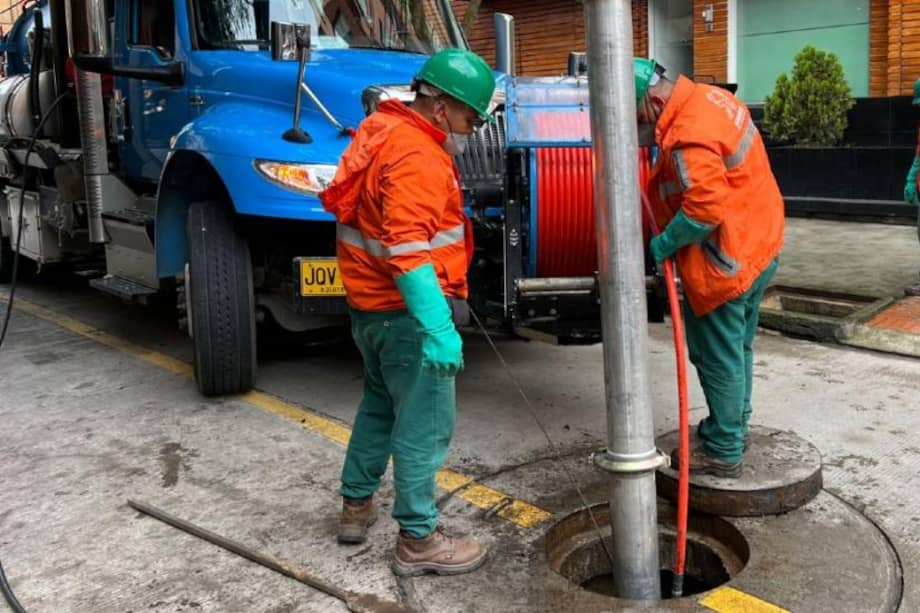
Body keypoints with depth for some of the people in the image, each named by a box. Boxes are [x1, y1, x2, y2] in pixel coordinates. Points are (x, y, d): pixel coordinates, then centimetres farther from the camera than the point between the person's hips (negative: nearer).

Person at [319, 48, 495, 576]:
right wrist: (438, 329, -34)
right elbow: (408, 250, -31)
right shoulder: (415, 155, -21)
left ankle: (357, 504, 38)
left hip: (372, 304, 10)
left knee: (381, 404, 24)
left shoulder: (385, 131, 12)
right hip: (406, 311, -10)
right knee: (424, 424, 0)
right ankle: (418, 540, 11)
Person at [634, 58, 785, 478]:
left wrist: (663, 245, -15)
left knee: (719, 357, 2)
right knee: (736, 349, 22)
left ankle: (723, 453, 15)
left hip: (725, 262, -10)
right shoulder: (708, 98, 6)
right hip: (757, 246, 10)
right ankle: (733, 427, 38)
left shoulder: (688, 135, -26)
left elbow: (704, 209, -30)